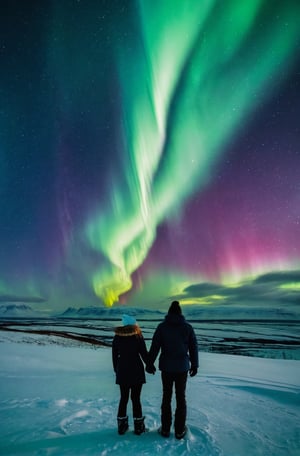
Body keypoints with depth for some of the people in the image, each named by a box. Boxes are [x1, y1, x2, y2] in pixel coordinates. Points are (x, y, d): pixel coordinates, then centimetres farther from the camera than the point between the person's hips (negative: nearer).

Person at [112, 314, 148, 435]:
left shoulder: (117, 337, 0)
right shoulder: (138, 336, -11)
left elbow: (115, 356, 7)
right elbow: (144, 354, -7)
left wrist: (116, 370, 18)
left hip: (122, 372, 3)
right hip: (136, 371, -3)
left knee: (123, 398, 15)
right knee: (136, 398, 7)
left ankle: (122, 425, 21)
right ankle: (138, 426, 14)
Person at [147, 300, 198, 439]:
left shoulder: (162, 327, -7)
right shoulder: (188, 327, -3)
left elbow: (154, 347, -6)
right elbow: (194, 347, 1)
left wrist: (150, 364, 5)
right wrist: (194, 365, 12)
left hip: (166, 366, 0)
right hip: (182, 367, 1)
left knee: (166, 396, 12)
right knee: (181, 397, 11)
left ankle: (165, 429, 19)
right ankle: (180, 430, 16)